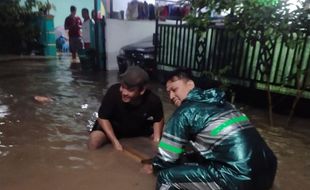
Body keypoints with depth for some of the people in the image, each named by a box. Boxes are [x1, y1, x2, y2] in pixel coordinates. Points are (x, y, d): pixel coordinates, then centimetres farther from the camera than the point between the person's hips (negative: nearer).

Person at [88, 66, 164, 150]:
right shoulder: (114, 91, -35)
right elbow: (103, 118, -21)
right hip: (113, 127, -1)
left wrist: (156, 140, -20)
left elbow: (158, 120, -6)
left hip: (140, 130, 2)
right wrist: (115, 142, -28)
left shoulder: (153, 101, -29)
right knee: (94, 138, -25)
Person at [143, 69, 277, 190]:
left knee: (166, 177, -4)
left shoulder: (185, 111, -7)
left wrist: (155, 166, 22)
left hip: (243, 178, -9)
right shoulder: (212, 102, 16)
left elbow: (167, 154, 1)